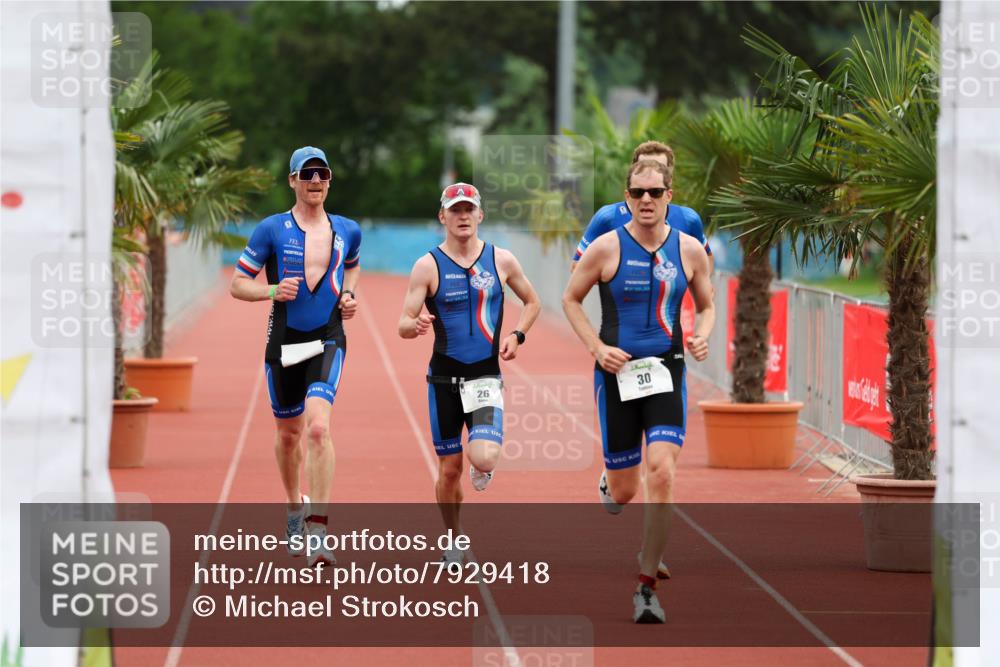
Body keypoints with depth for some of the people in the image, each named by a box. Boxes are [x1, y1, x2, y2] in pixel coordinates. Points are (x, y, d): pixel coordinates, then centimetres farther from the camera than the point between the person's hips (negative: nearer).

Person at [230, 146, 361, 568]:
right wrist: (273, 291, -18)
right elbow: (237, 284, 1)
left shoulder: (347, 231, 6)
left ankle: (317, 531, -22)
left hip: (328, 340, -1)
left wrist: (349, 295, 9)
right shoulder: (272, 230, -2)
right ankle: (295, 509, 42)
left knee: (318, 427, -21)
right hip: (284, 341, 1)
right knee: (289, 433, 14)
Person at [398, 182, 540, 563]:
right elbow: (403, 324, -6)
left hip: (485, 377, 0)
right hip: (444, 378, 0)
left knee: (484, 459, -21)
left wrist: (516, 335, 1)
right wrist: (417, 325, -30)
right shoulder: (428, 266, -3)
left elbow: (532, 303, 18)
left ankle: (482, 471, 17)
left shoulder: (501, 260, 3)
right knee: (449, 468, 6)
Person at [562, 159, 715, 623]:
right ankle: (607, 482, 48)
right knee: (624, 491, 5)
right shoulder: (606, 248, -5)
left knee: (662, 474, -18)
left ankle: (647, 587, -9)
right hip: (617, 373, -1)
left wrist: (702, 336, -6)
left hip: (666, 372, 1)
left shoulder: (689, 250, 1)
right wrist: (597, 347, -8)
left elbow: (706, 305, 16)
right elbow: (570, 298, 5)